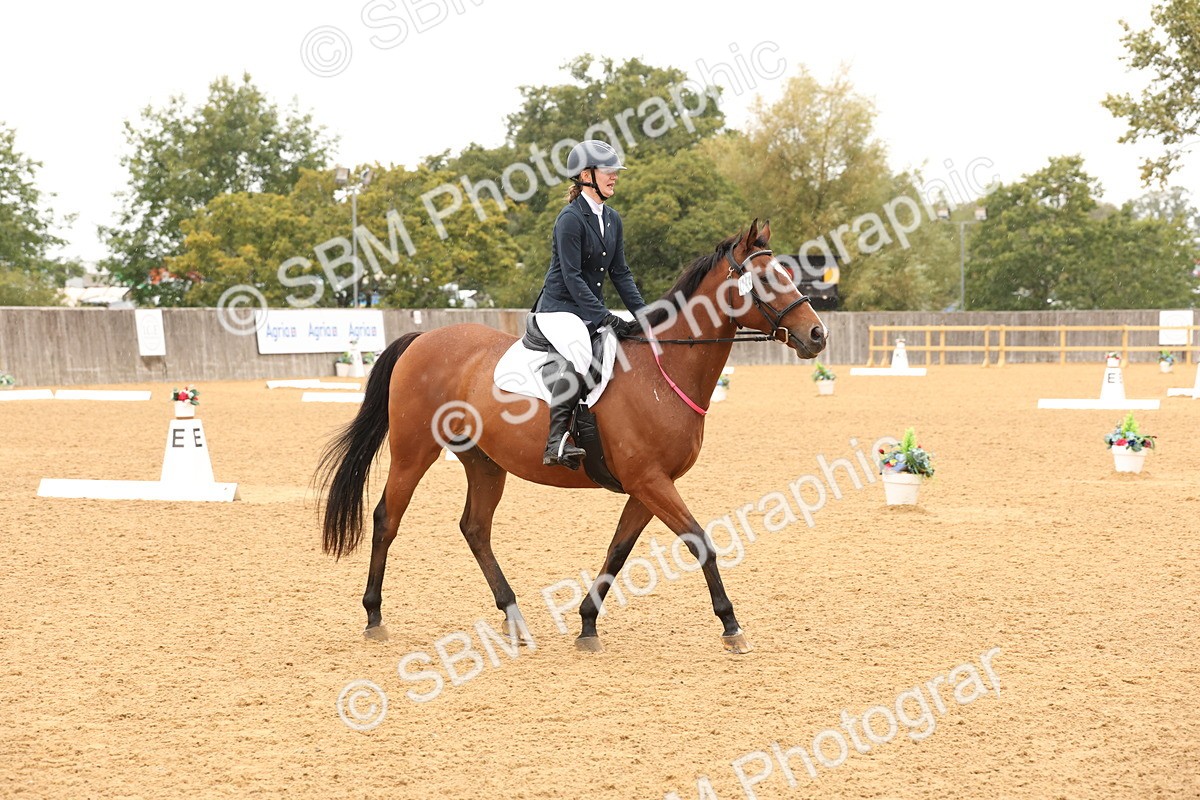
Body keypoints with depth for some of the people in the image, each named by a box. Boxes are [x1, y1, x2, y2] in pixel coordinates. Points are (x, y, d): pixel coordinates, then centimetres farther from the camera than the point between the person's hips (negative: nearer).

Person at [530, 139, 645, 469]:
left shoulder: (612, 219, 11)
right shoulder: (571, 219, -14)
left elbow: (620, 273, 12)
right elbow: (571, 277, -19)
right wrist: (606, 318, -24)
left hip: (593, 311, 9)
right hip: (559, 308, -9)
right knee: (580, 352, -36)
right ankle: (556, 440, -39)